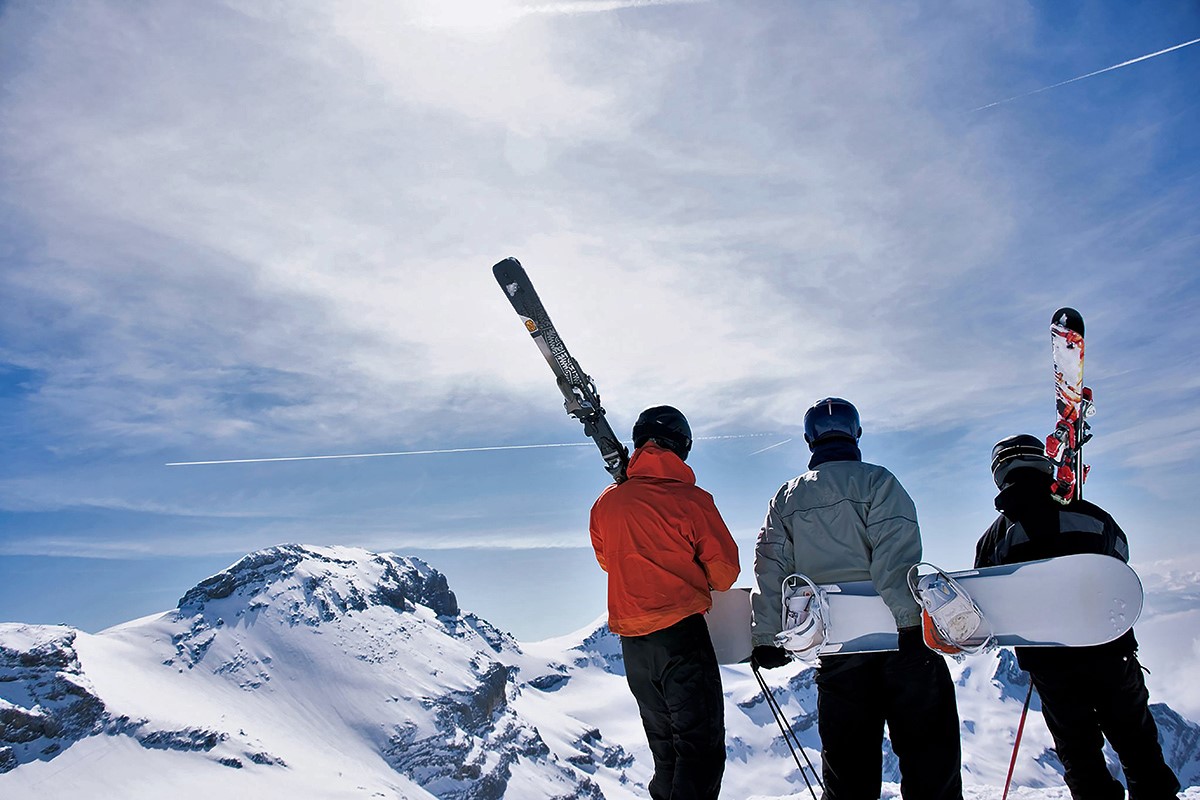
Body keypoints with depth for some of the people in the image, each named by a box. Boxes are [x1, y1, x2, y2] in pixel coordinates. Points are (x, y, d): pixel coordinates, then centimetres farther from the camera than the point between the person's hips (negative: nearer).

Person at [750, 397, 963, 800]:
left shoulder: (786, 498, 11)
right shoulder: (875, 480, -2)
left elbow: (770, 567, 5)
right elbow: (896, 550, -16)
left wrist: (766, 637, 4)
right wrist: (910, 618, -21)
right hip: (897, 636, -4)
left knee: (847, 756, 12)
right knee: (929, 750, 4)